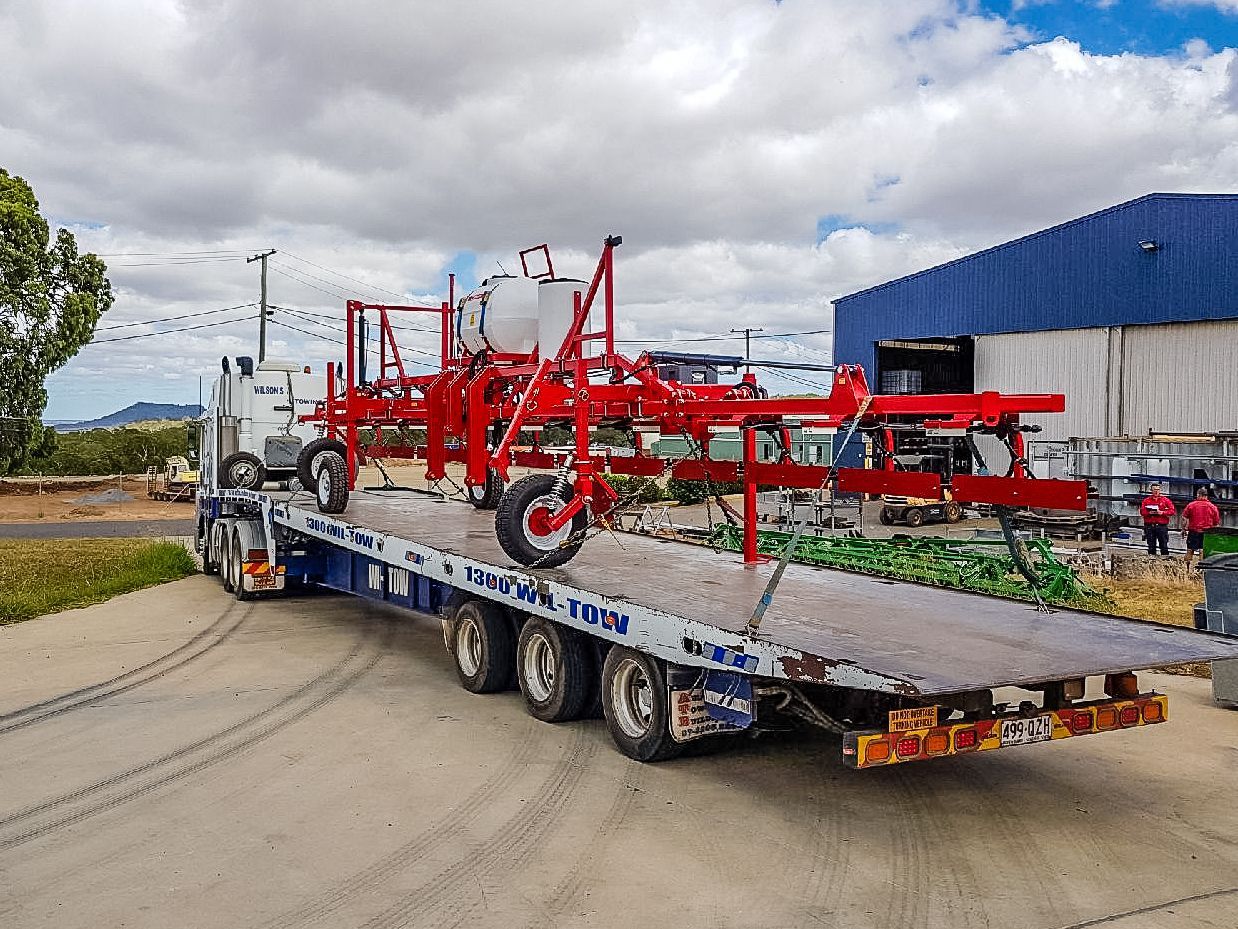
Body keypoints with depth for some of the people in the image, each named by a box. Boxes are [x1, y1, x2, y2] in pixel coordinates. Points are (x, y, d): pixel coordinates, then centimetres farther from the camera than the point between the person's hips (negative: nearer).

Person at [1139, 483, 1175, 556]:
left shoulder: (1165, 500, 6)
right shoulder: (1146, 500, 9)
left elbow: (1172, 510, 0)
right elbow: (1142, 512, 4)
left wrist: (1162, 512, -13)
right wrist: (1149, 513, -14)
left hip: (1162, 526, -1)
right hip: (1149, 526, 1)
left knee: (1164, 545, -2)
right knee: (1151, 545, 6)